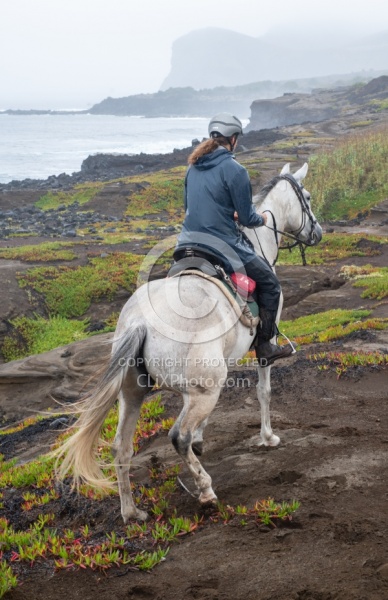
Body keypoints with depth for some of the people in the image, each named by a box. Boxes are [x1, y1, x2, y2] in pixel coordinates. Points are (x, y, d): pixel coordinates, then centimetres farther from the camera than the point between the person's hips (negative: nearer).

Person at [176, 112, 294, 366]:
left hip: (189, 243, 7)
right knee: (269, 284, 11)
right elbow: (247, 218, -10)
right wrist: (262, 219, 12)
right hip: (222, 246, -7)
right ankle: (264, 348, 14)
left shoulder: (194, 166, 9)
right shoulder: (235, 170, -14)